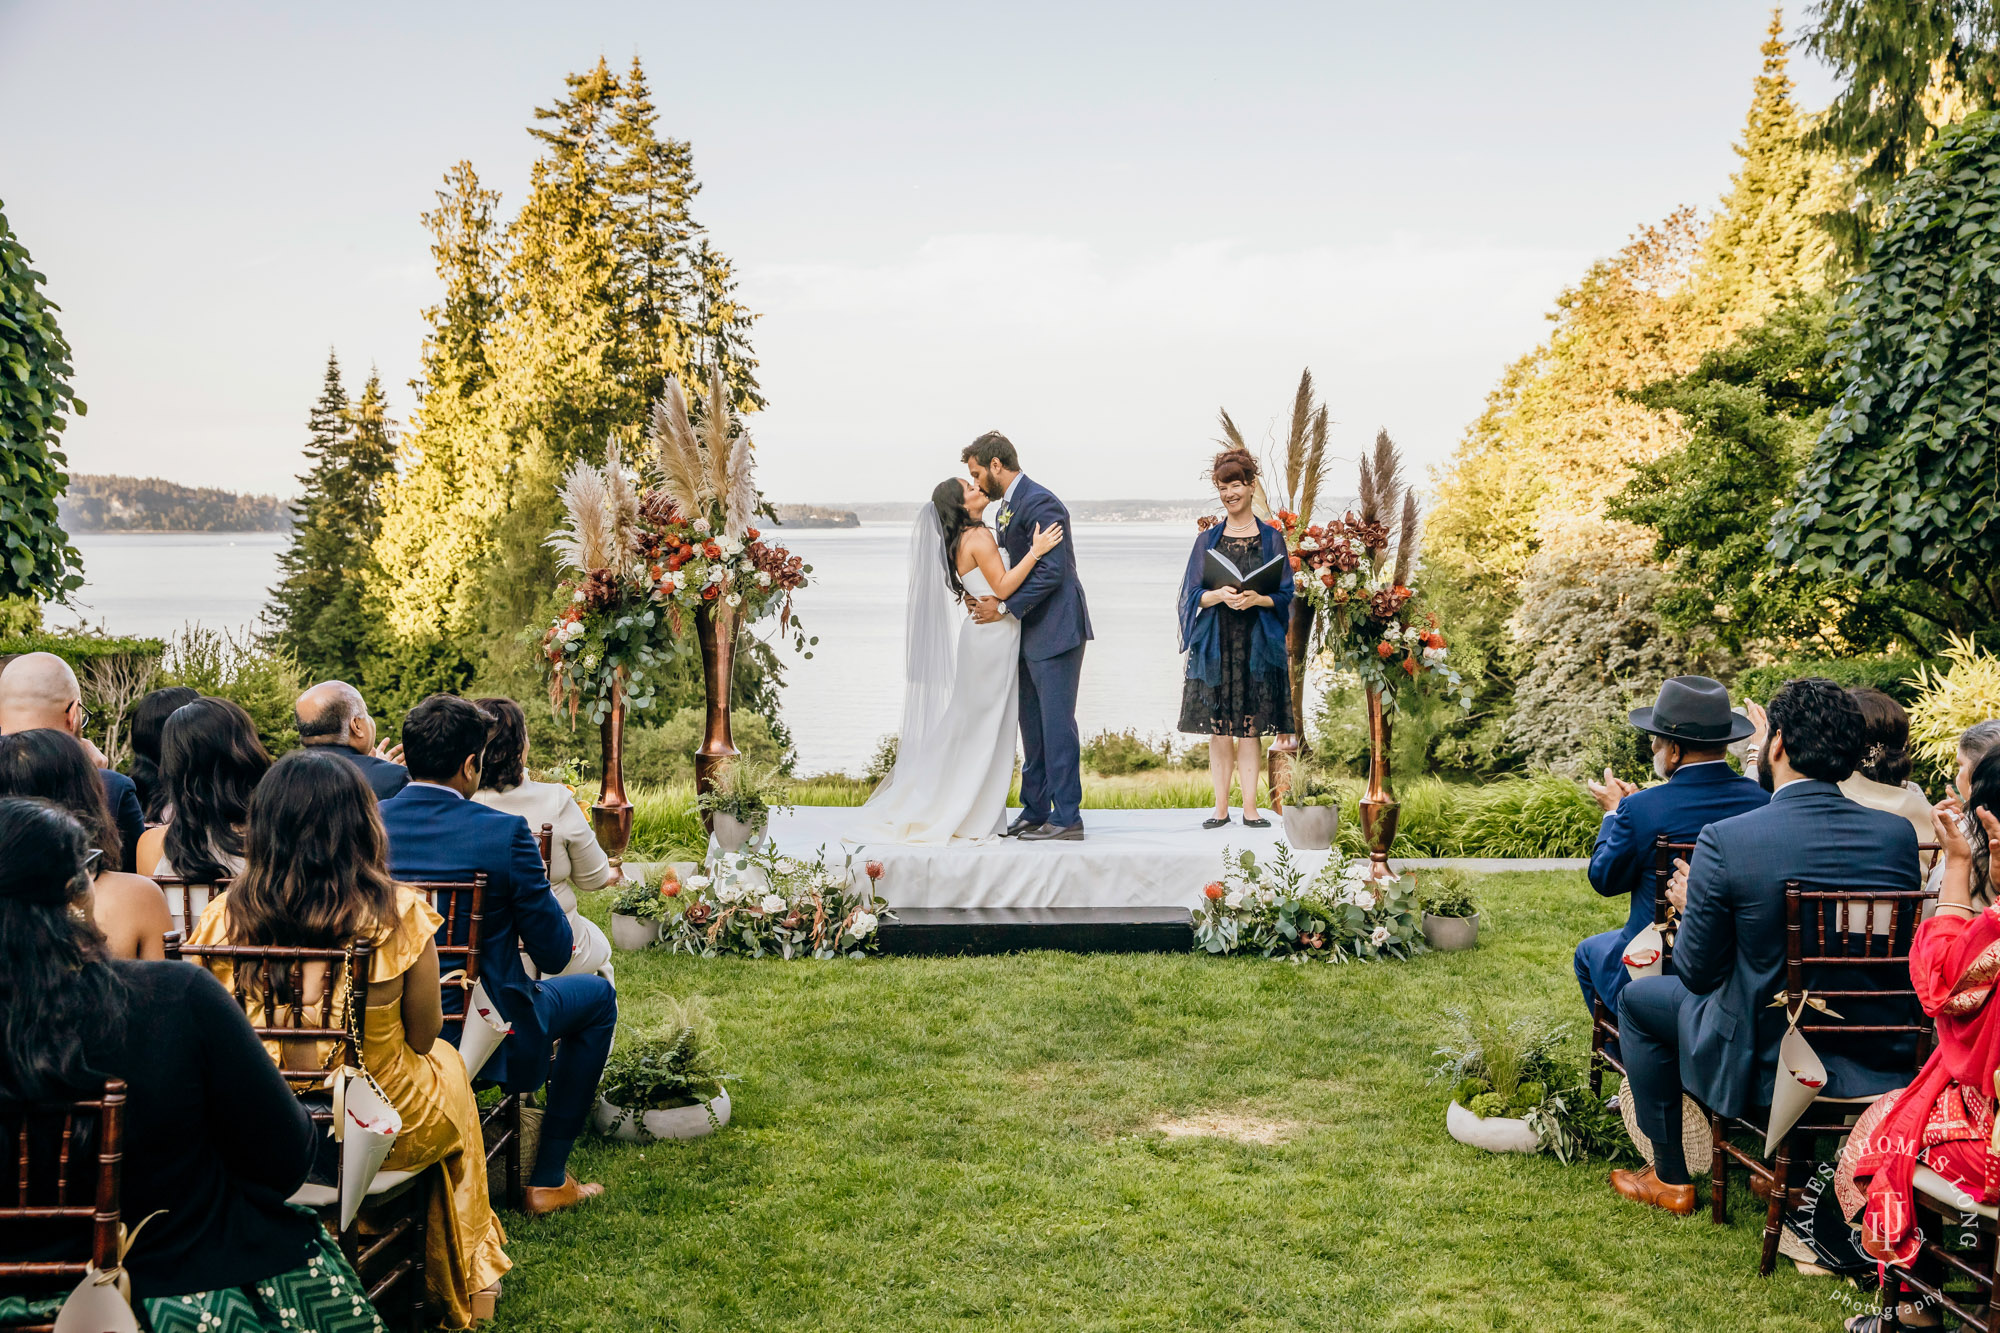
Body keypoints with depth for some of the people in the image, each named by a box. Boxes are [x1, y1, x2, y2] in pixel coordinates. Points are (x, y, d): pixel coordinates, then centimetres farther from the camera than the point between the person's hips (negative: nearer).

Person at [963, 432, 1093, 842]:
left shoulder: (1039, 503, -14)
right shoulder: (1005, 509, 17)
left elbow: (1052, 571, -21)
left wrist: (1005, 607, -18)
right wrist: (992, 598, 2)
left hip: (1055, 630, -10)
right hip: (1030, 633, 10)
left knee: (1056, 724, -8)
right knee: (1033, 726, 13)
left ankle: (1067, 819, -3)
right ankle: (1034, 812, 21)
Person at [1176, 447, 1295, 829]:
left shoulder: (1271, 538, 7)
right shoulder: (1208, 539, 9)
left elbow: (1285, 596, 3)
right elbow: (1194, 594, 4)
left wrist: (1258, 599, -17)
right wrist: (1219, 595, -17)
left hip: (1256, 644, -1)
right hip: (1216, 643, 1)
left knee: (1250, 728, 0)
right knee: (1218, 727, 0)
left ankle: (1250, 808, 5)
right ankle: (1221, 808, 7)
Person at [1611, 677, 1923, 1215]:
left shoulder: (1725, 840, -21)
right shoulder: (1899, 834, -8)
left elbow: (1697, 972, -13)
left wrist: (1692, 904, 8)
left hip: (1765, 1065, -5)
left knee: (1638, 998, 21)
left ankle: (1670, 1178, 29)